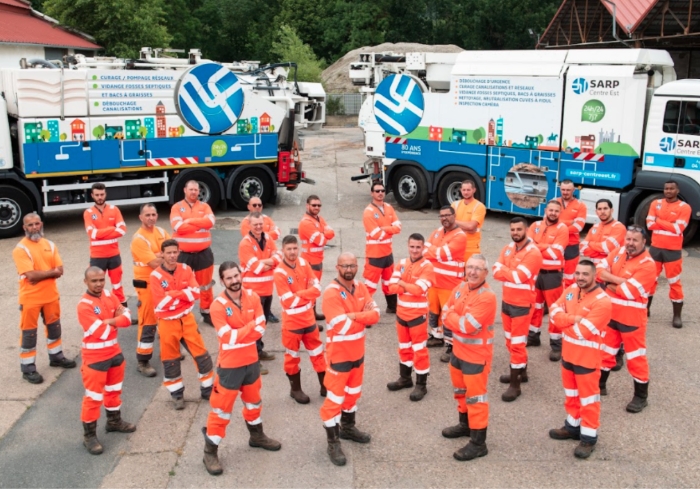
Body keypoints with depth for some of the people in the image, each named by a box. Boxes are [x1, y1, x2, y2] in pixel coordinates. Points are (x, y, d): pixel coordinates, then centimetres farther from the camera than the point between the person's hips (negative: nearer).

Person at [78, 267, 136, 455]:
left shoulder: (109, 296, 0)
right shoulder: (84, 305, -22)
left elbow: (127, 318, -5)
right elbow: (101, 332, -26)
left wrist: (110, 321, -23)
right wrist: (117, 321, -11)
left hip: (114, 352, 7)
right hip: (94, 357, -7)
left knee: (114, 389, 22)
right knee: (94, 396, 0)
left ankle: (114, 420, 41)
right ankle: (89, 435, 12)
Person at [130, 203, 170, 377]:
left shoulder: (161, 231, 5)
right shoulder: (139, 239, -18)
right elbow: (155, 263, -24)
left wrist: (160, 255, -19)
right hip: (147, 284, -7)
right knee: (148, 322, -5)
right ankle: (142, 361, 4)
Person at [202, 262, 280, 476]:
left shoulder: (252, 297, -3)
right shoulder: (218, 306, -19)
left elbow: (261, 328, -8)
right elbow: (228, 337, -24)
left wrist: (238, 334, -21)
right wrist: (250, 326, -20)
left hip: (252, 360, 5)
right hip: (230, 365, -5)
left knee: (253, 401, 24)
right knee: (222, 408, 2)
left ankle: (257, 436, 45)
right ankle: (210, 452, 15)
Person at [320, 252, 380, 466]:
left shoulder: (361, 288, 1)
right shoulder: (331, 293, -23)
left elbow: (375, 315, -9)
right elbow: (343, 327, -29)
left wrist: (354, 315, -25)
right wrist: (364, 316, -14)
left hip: (358, 352, 8)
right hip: (339, 354, -7)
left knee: (353, 392, 22)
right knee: (335, 397, 1)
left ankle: (348, 427, 42)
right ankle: (333, 442, 13)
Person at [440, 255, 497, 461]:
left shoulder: (487, 297, -24)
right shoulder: (461, 287, 2)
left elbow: (467, 326, -28)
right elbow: (446, 313, 5)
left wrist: (451, 316, -11)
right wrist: (458, 320, -15)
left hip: (477, 355, -8)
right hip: (458, 350, 8)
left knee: (475, 397, -1)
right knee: (461, 390, 24)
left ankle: (478, 443, 8)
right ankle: (465, 424, 44)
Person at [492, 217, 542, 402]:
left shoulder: (533, 253, -17)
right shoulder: (508, 248, 7)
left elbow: (518, 277, -26)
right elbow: (496, 271, -3)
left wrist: (503, 269, -11)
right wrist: (511, 273, -21)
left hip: (522, 305, -8)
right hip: (506, 302, 8)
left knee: (517, 343, -3)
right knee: (510, 341, 18)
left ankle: (515, 384, 4)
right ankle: (520, 371, 35)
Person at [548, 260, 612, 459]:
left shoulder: (602, 301, -23)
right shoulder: (571, 290, 1)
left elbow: (582, 331, -27)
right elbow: (554, 312, -7)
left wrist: (564, 321, -11)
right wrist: (574, 319, -22)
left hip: (587, 357, -7)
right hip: (567, 352, 7)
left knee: (588, 397, 5)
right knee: (571, 392, 21)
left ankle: (589, 437, 16)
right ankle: (573, 426, 38)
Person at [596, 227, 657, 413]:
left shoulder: (647, 265, -19)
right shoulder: (619, 252, 2)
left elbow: (627, 292, -25)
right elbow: (600, 270, -6)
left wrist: (609, 284, -9)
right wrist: (620, 280, -19)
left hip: (632, 318, -6)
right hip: (610, 313, 6)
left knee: (636, 357, 4)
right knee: (605, 351, 19)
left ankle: (641, 396, 18)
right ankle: (600, 385, 35)